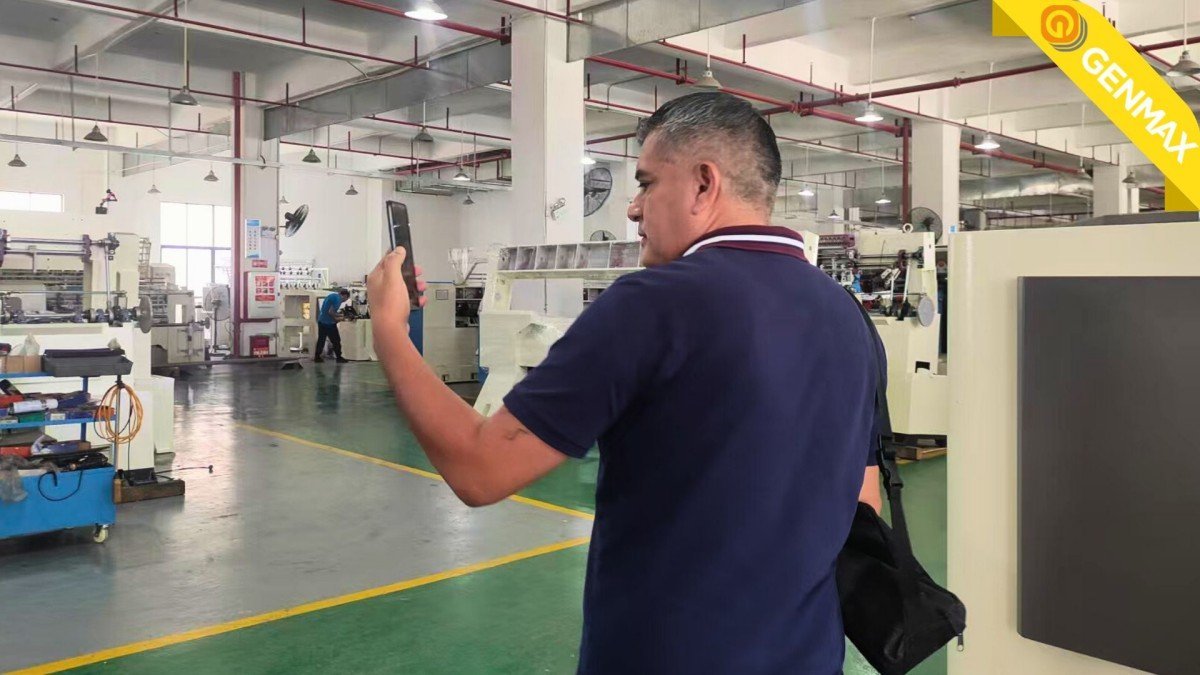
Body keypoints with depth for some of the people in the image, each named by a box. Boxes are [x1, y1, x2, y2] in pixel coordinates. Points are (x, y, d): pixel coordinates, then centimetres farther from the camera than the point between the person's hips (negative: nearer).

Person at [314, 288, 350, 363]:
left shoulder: (332, 295, 14)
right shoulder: (338, 298, -13)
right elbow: (330, 311, -20)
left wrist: (336, 315, 14)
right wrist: (336, 318, -3)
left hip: (321, 321, 9)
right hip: (329, 323, -9)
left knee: (321, 340, 14)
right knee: (336, 340, 2)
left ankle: (317, 357, 17)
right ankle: (339, 358, 7)